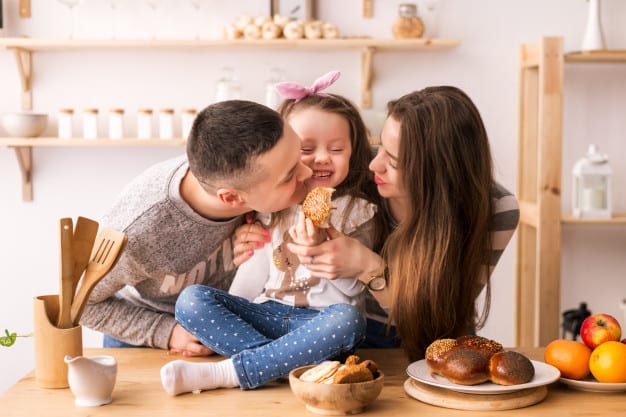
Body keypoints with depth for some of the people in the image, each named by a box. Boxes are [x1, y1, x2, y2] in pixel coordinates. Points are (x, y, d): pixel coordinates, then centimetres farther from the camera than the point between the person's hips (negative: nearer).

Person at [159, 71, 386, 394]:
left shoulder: (359, 212, -1)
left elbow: (350, 289, -6)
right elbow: (253, 271, 12)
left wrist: (321, 248, -22)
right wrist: (223, 320, 5)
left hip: (320, 320, -3)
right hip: (266, 314, 3)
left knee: (346, 319, -38)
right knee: (191, 299, -17)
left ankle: (225, 373, -34)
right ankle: (289, 360, -29)